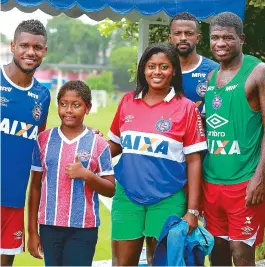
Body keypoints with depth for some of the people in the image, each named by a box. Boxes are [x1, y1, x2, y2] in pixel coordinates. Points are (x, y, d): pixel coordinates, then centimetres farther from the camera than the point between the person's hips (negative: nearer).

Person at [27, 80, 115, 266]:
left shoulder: (98, 144, -2)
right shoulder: (44, 139, 4)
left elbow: (110, 190, 1)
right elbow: (35, 186, 7)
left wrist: (86, 175, -18)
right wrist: (32, 231, 6)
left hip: (84, 229, -2)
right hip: (49, 226, 2)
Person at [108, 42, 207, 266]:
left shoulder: (186, 108, -4)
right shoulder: (128, 101, 5)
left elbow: (194, 160, -4)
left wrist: (192, 210, -8)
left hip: (167, 199, -2)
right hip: (127, 196, 3)